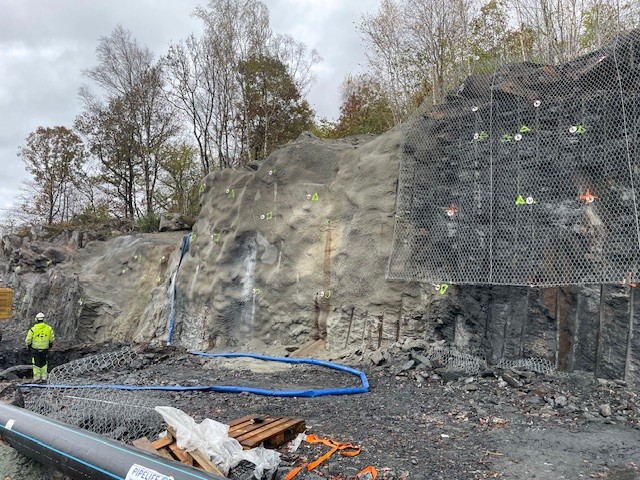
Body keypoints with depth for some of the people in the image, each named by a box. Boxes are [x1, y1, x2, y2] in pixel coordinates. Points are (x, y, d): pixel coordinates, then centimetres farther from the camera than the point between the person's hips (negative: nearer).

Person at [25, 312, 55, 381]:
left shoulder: (33, 329, -13)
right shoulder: (49, 328, -7)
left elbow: (28, 340, -8)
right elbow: (52, 339, 2)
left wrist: (28, 346, 11)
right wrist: (50, 345, 20)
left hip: (35, 349, -2)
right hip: (45, 349, 2)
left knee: (36, 363, 12)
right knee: (44, 362, 18)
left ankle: (37, 376, 17)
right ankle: (44, 376, 19)